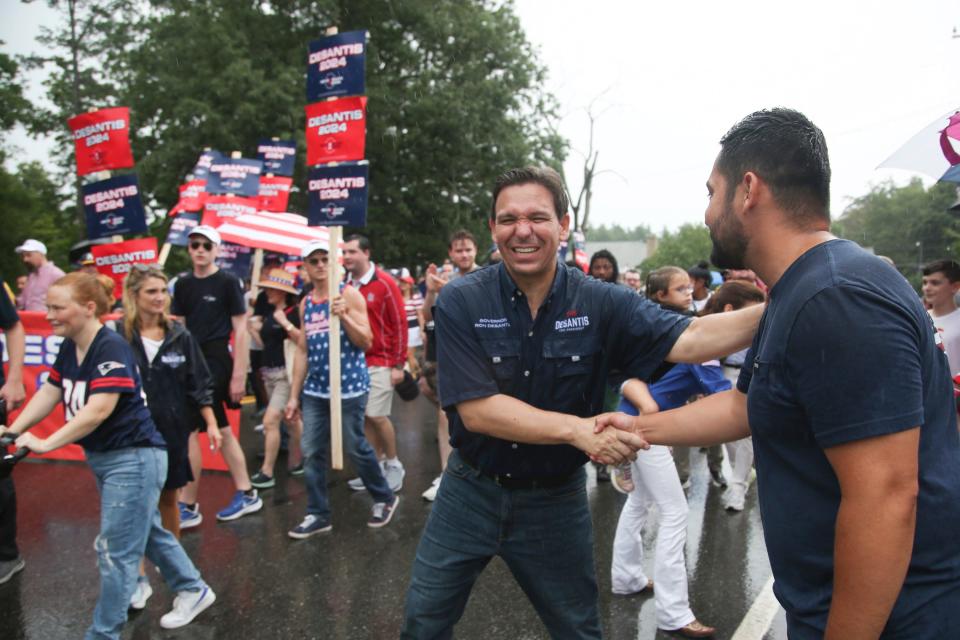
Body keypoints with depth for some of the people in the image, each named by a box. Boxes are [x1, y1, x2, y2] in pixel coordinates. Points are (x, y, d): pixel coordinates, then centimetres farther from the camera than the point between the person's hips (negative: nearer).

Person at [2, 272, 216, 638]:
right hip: (101, 458, 10)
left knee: (115, 552, 0)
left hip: (133, 459, -10)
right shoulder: (68, 348, 5)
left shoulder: (111, 347, -23)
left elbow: (99, 409, -30)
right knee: (149, 533, 21)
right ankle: (193, 590, 38)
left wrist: (46, 444, -29)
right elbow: (49, 393, 3)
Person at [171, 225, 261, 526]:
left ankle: (188, 507, 4)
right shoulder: (183, 284, 10)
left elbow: (240, 331, -9)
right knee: (221, 430, 12)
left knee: (188, 430, -8)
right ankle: (246, 494, 23)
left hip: (216, 362, -7)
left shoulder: (228, 282, -7)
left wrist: (239, 376, -13)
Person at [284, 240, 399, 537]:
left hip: (349, 387, -5)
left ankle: (385, 498, 25)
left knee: (356, 448, 4)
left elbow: (366, 342, -8)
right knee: (312, 453, 5)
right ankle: (318, 514, 18)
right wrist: (294, 395, 12)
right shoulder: (305, 304, 10)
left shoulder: (349, 294, -4)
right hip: (314, 390, 5)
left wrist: (344, 316, -24)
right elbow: (303, 351, 13)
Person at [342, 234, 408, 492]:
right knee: (364, 417, 8)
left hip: (381, 362, -5)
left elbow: (400, 324, -7)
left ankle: (394, 465, 15)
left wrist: (399, 365, -9)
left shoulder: (384, 283, -8)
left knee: (377, 415, -5)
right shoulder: (346, 285, 5)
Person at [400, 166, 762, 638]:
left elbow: (691, 339, -23)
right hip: (471, 490, 0)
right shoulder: (460, 302, -15)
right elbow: (476, 410, -22)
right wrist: (576, 429, -31)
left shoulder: (601, 304, -12)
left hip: (555, 499, 1)